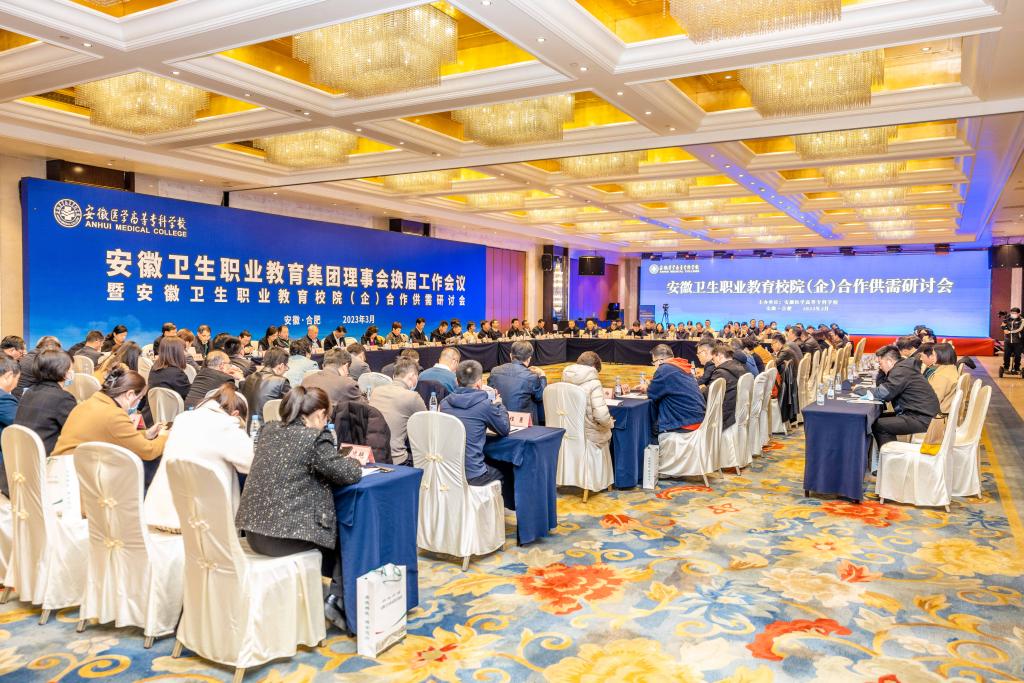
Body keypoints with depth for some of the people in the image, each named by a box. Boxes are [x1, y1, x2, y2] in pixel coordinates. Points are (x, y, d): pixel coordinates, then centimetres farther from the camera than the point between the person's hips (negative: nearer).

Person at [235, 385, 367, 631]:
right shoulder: (315, 438, -14)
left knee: (330, 526, 29)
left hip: (254, 533, 8)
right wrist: (354, 461, 11)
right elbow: (350, 474, -12)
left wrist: (338, 459, 19)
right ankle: (336, 598, 17)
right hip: (284, 537, -7)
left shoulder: (269, 430, 8)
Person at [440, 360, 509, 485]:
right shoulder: (485, 405, -14)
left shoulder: (445, 402, 2)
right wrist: (498, 405, 17)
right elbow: (505, 430, 2)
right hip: (472, 475, -5)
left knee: (492, 463, 30)